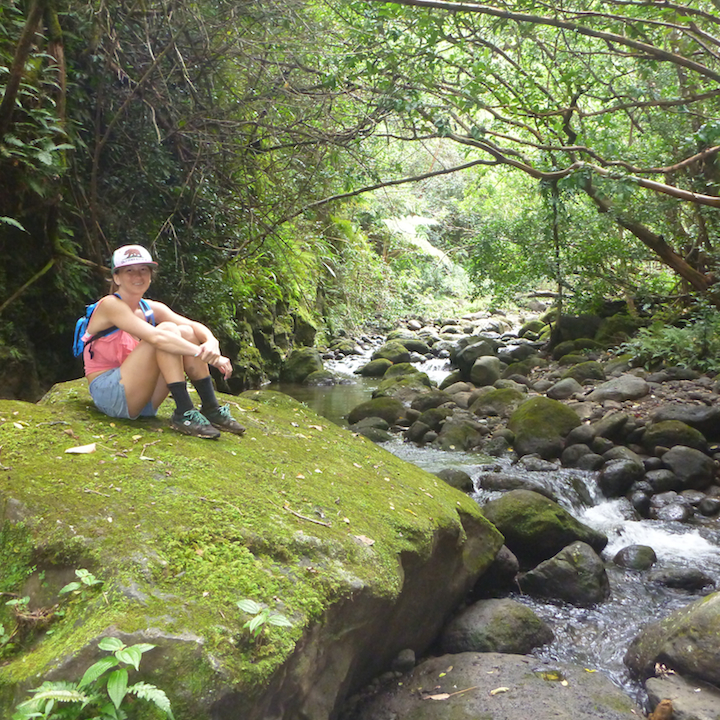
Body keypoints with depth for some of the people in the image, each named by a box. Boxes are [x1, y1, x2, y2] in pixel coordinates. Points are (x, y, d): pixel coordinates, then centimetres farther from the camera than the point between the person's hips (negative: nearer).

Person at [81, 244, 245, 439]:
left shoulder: (152, 309, 9)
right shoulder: (111, 305, -13)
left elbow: (194, 326, -6)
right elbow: (155, 337, -27)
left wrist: (211, 343, -29)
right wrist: (205, 355, -33)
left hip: (142, 400, 7)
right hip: (109, 395, -7)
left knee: (185, 333, -9)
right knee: (168, 329, -21)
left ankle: (211, 409, -11)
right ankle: (184, 414, -26)